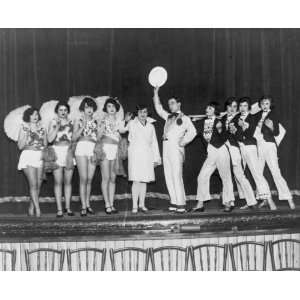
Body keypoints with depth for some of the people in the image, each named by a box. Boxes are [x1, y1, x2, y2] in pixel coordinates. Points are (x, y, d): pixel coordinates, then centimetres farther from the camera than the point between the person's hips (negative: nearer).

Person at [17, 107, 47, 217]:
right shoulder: (24, 128, 6)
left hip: (40, 157, 4)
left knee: (38, 185, 1)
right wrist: (26, 134, -9)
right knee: (33, 184, -14)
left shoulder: (42, 128, 14)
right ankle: (37, 209, -16)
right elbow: (20, 146, 0)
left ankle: (31, 208, 13)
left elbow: (45, 144, 16)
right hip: (28, 156, -4)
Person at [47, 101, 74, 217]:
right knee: (58, 182, -3)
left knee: (68, 182, 4)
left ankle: (68, 208, 11)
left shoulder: (71, 123, 11)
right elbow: (50, 139, -5)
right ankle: (59, 209, 1)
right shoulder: (53, 123, 6)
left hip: (69, 152, 2)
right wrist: (57, 127, -11)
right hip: (57, 152, -2)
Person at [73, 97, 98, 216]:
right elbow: (74, 137, -2)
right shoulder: (78, 121, 9)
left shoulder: (95, 122, 16)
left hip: (93, 150, 3)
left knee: (90, 179, 2)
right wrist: (83, 127, -8)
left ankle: (88, 204, 11)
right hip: (81, 149, -3)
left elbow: (98, 138, 19)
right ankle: (83, 207, -6)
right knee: (83, 179, -8)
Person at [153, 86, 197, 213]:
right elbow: (158, 109, 26)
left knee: (177, 176, -12)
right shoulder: (168, 116, 22)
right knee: (168, 176, 3)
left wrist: (183, 142, -9)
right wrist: (156, 93, 22)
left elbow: (192, 131, -5)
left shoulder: (184, 118, 4)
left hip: (176, 147, -7)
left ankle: (181, 204, -12)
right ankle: (174, 202, 7)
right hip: (166, 147, 7)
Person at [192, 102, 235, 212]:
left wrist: (220, 130, -30)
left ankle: (229, 203, 12)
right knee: (202, 177, -1)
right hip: (210, 154, 5)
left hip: (221, 151, -5)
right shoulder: (202, 122, 8)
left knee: (225, 177, 3)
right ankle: (200, 204, 5)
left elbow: (223, 139, -14)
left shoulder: (218, 122, -7)